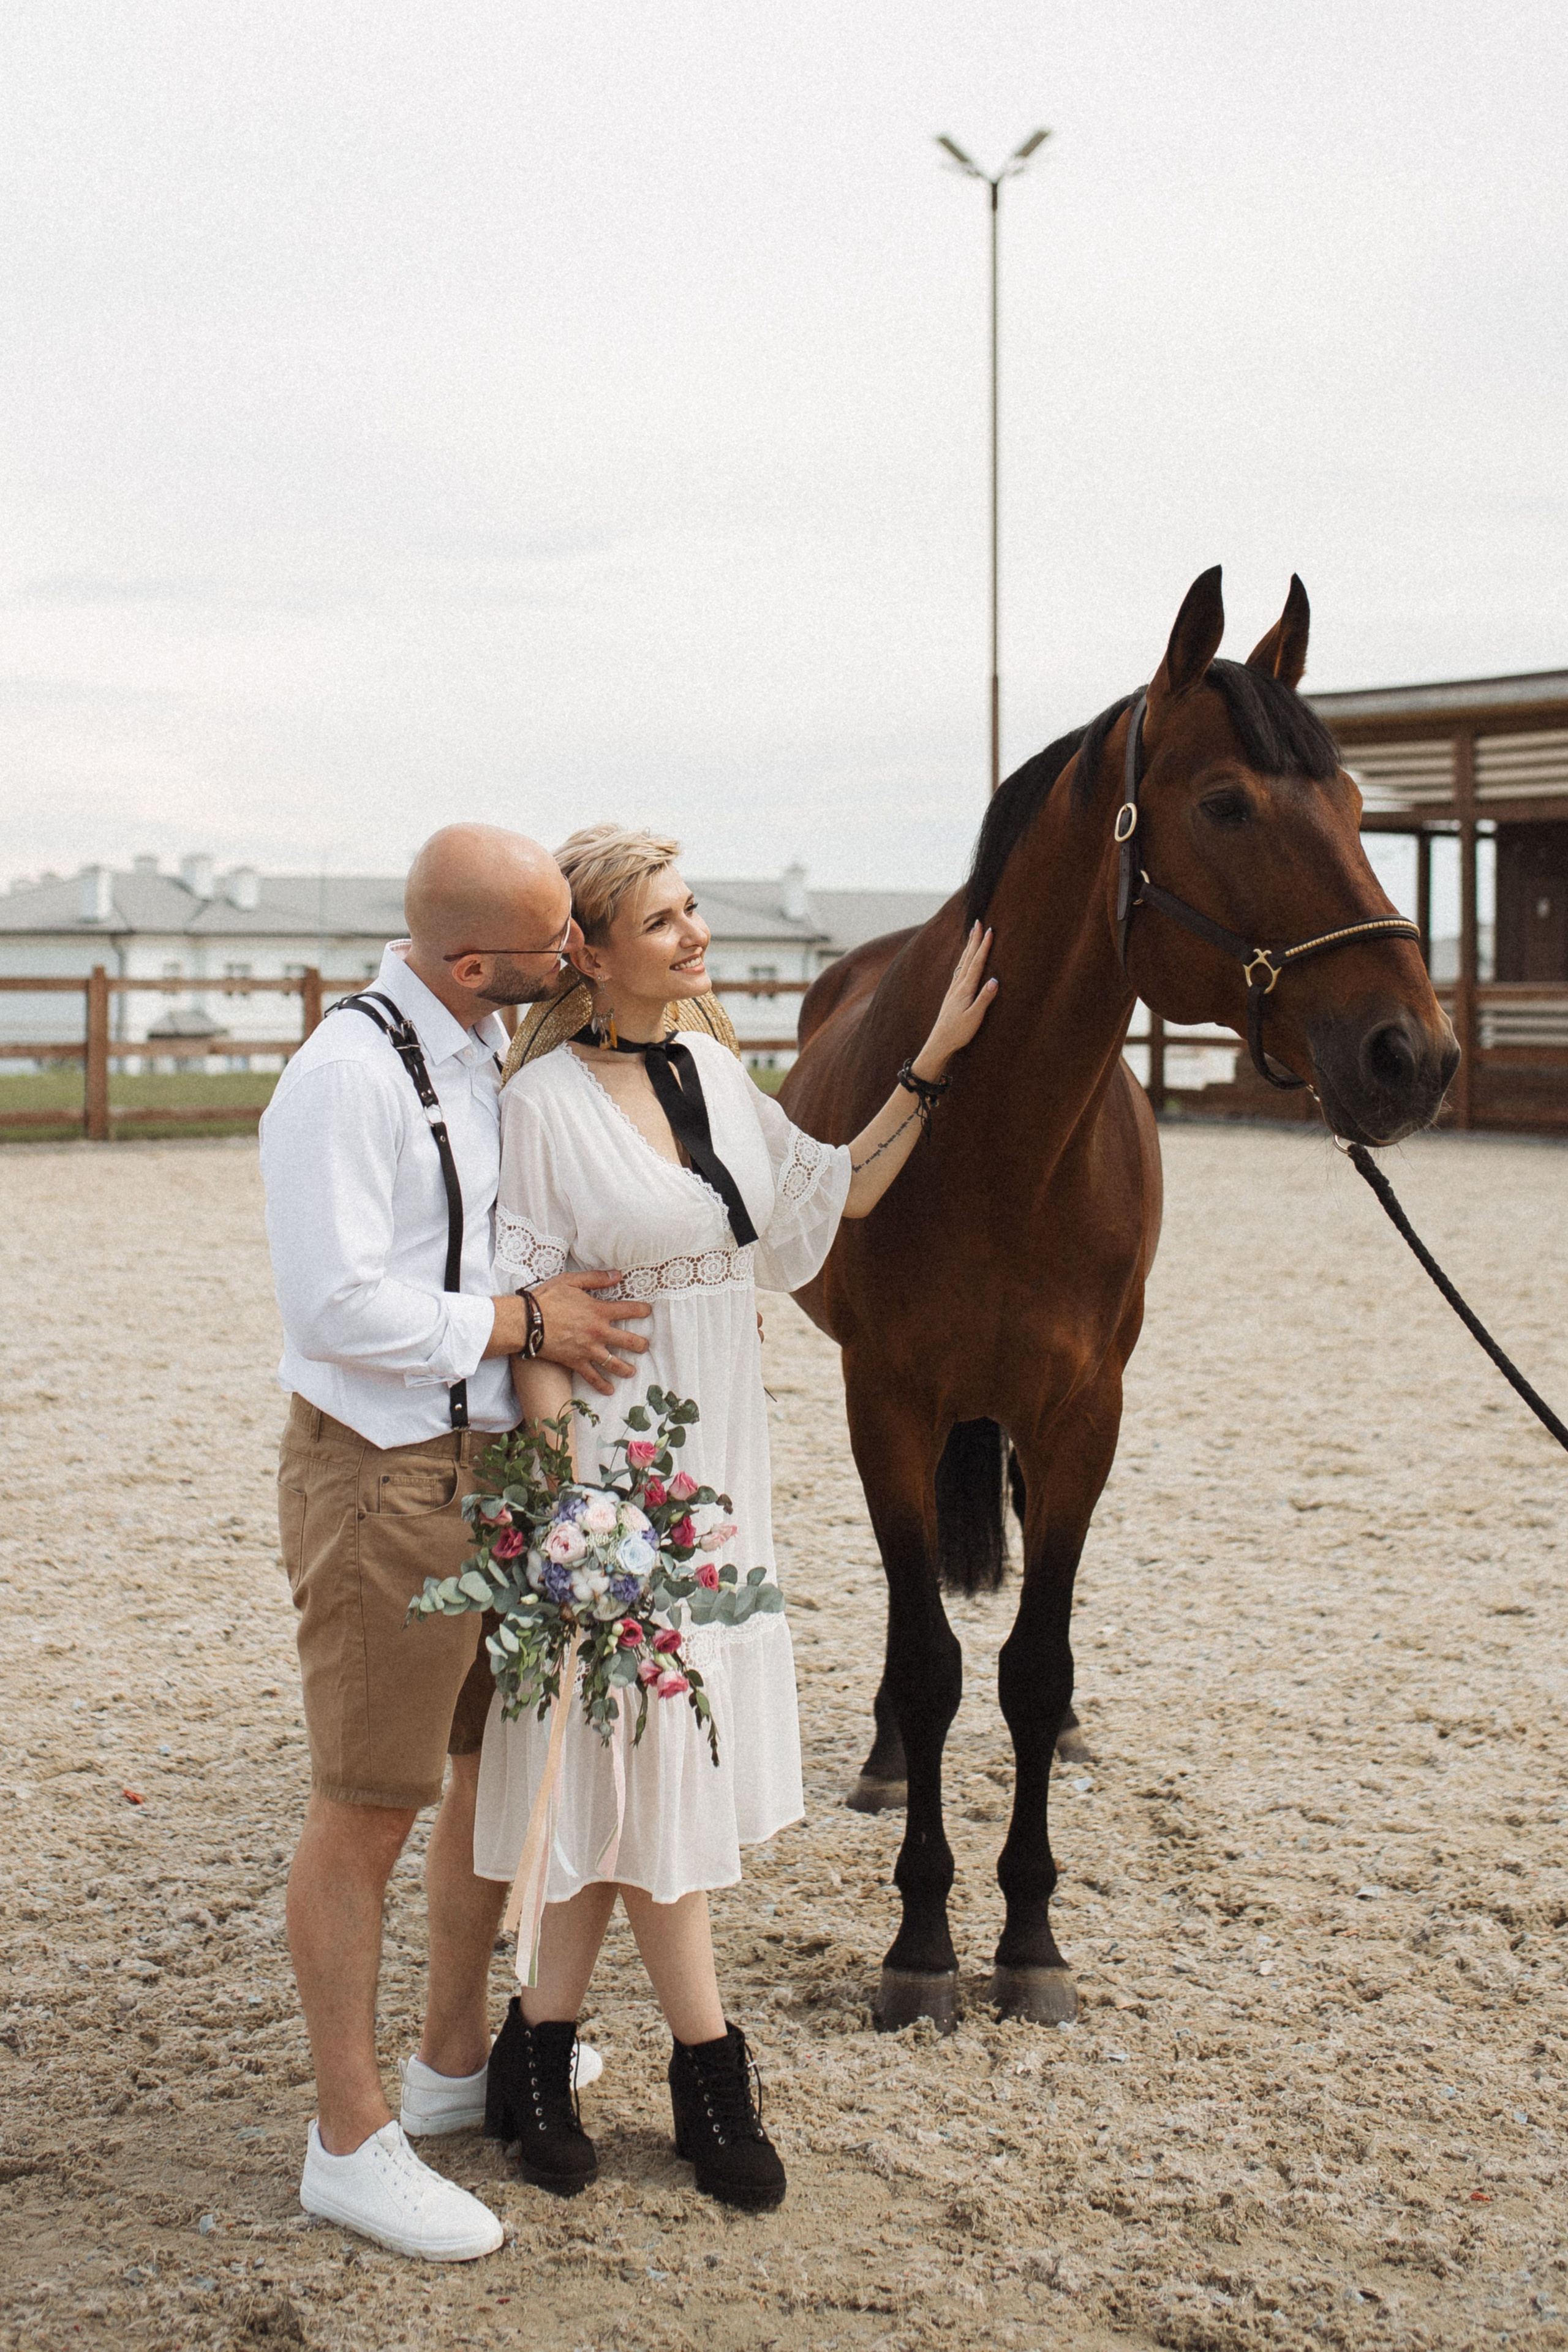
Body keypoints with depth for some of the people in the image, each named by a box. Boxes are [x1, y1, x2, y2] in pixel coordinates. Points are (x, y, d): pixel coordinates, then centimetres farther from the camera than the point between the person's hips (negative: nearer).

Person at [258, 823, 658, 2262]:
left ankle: (457, 2060, 39)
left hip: (502, 1455, 9)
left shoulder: (493, 1048, 7)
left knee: (502, 1762, 20)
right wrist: (529, 1320, -18)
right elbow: (340, 1308, -24)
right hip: (385, 1478, -9)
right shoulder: (348, 1075, -21)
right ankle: (350, 2141, 16)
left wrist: (567, 1308, 6)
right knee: (369, 1809, 2)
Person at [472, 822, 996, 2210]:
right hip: (614, 1458, -7)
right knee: (649, 1753, 3)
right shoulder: (547, 1103, -14)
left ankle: (542, 2048, 25)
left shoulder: (716, 1073, 6)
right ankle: (709, 2069, 18)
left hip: (723, 1456, 7)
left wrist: (938, 1060, 9)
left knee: (637, 1763, 12)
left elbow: (839, 1195, 16)